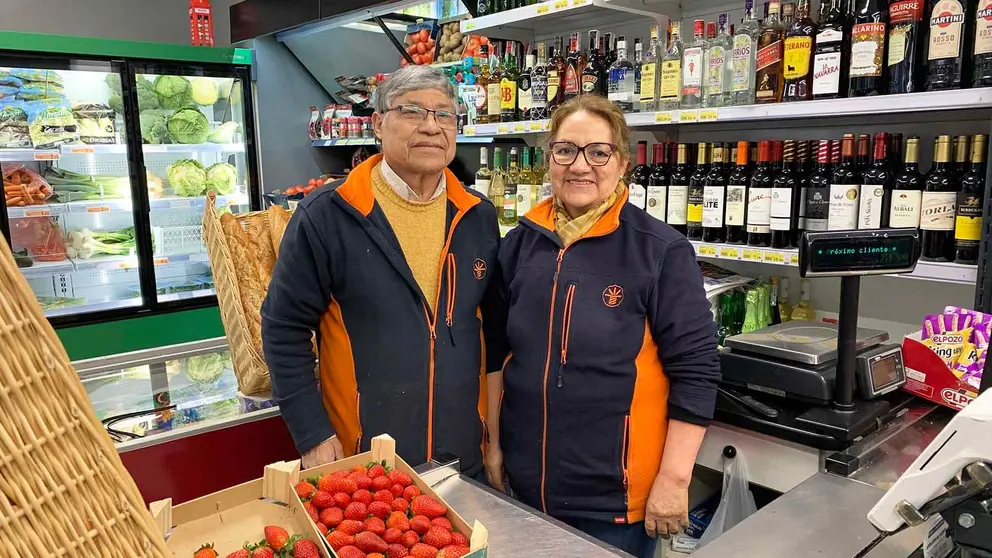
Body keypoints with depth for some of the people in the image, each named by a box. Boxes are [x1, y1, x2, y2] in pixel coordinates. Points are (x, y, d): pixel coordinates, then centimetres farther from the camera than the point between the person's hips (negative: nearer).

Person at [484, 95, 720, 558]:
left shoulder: (661, 251, -12)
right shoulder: (521, 243, 2)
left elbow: (694, 370, -11)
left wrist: (674, 478, -13)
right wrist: (494, 441, 9)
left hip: (616, 490, -4)